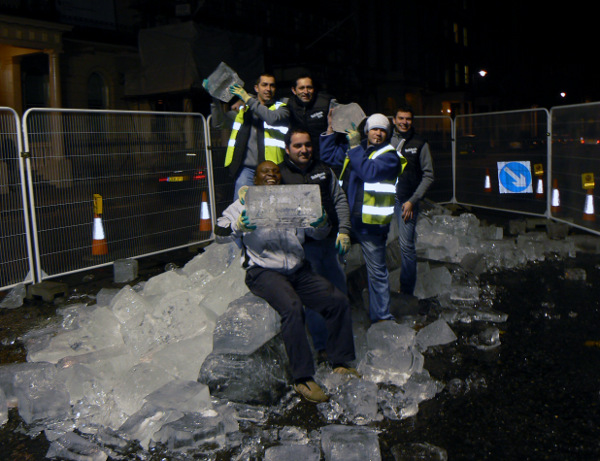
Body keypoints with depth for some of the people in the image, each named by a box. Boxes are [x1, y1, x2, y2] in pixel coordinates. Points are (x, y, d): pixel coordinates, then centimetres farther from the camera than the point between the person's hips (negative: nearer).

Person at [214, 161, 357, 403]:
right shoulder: (247, 203, 4)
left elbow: (320, 233, 14)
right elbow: (219, 232, -6)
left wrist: (321, 221, -11)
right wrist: (239, 225, -28)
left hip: (298, 271, 5)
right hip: (264, 272, -5)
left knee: (339, 300, -8)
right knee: (292, 306, -32)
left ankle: (340, 363, 7)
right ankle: (302, 378, -24)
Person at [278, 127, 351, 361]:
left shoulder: (324, 170, 12)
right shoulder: (279, 174, 2)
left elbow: (340, 201, 11)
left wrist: (343, 230, 2)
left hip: (331, 241, 4)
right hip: (303, 245, -3)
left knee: (340, 291, 11)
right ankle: (322, 346, 16)